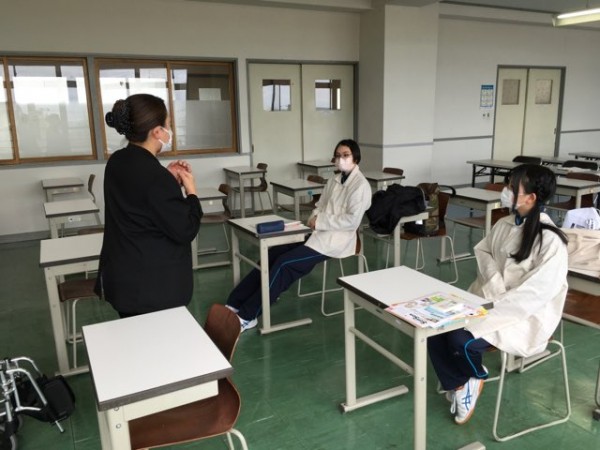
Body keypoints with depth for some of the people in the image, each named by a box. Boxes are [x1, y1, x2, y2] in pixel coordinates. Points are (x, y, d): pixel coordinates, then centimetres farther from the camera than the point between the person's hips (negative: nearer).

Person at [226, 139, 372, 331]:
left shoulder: (360, 185, -10)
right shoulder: (334, 180, 16)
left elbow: (352, 221, -19)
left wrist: (320, 221, -16)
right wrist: (314, 219, -4)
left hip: (335, 239, -8)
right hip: (318, 233, 8)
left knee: (283, 263, -19)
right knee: (272, 254, -8)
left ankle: (247, 315, -11)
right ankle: (235, 304, -5)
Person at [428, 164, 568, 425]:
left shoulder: (550, 241, -20)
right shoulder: (505, 224, 3)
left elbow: (535, 293, -24)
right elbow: (483, 252, 10)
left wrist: (488, 317, -27)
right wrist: (495, 286, -11)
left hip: (526, 316, -6)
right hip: (489, 300, 7)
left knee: (461, 340, -27)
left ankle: (476, 377, 8)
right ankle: (458, 384, 8)